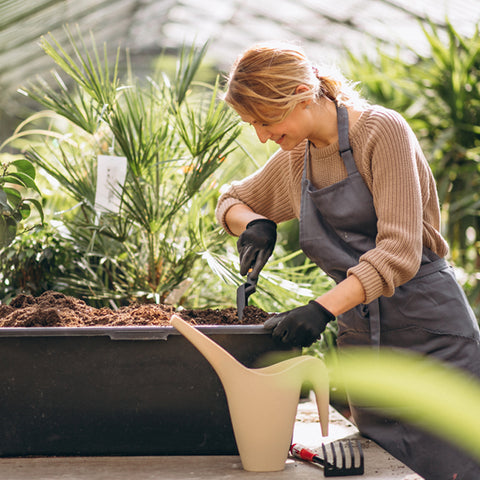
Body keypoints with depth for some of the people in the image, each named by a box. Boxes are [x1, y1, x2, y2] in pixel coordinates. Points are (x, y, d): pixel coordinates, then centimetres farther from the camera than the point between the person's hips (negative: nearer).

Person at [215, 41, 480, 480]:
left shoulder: (381, 131, -12)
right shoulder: (295, 158, 9)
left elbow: (399, 251, -20)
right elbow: (231, 201, 26)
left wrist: (322, 309, -29)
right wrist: (254, 224, 2)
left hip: (431, 332, -6)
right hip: (360, 341, 6)